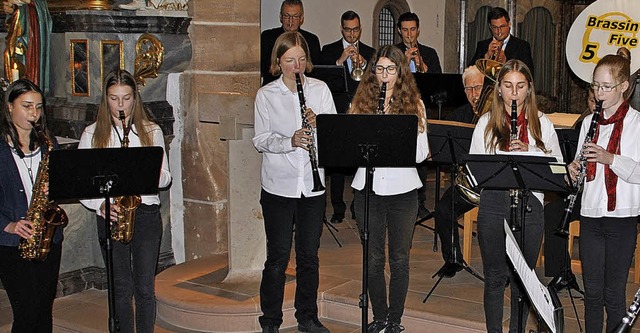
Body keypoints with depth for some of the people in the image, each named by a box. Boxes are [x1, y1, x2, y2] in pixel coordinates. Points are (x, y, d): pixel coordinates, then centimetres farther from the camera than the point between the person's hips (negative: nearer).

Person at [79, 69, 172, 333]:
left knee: (145, 288, 3)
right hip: (111, 217, 0)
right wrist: (101, 205, -17)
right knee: (121, 290, 7)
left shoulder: (151, 131, 6)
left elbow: (165, 177, 7)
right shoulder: (93, 134, 4)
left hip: (146, 214, 0)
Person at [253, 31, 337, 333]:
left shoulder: (320, 89, 5)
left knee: (309, 256, 12)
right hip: (278, 185, -2)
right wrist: (289, 141, -22)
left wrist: (319, 122, -16)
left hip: (312, 185, 2)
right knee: (278, 257, 3)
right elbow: (261, 140, -5)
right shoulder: (266, 95, -1)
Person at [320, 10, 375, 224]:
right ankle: (338, 208, 9)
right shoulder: (329, 51, 8)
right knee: (336, 162, 1)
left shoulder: (369, 53, 12)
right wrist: (340, 60, -16)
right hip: (338, 114, -1)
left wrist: (363, 64, -12)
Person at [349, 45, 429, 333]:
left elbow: (421, 153, -4)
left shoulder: (413, 104, 2)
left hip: (402, 189, -1)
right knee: (373, 259, 9)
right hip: (368, 188, 1)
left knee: (399, 259, 7)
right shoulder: (361, 102, 5)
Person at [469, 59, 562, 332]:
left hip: (529, 205, 0)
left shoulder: (542, 123, 7)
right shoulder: (486, 122, 7)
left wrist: (529, 152, -13)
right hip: (493, 204, 0)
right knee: (495, 276, 5)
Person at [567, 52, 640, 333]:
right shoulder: (589, 122, 11)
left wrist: (609, 158, -25)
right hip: (590, 215, 5)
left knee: (614, 295, 3)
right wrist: (575, 170, -5)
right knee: (592, 292, 11)